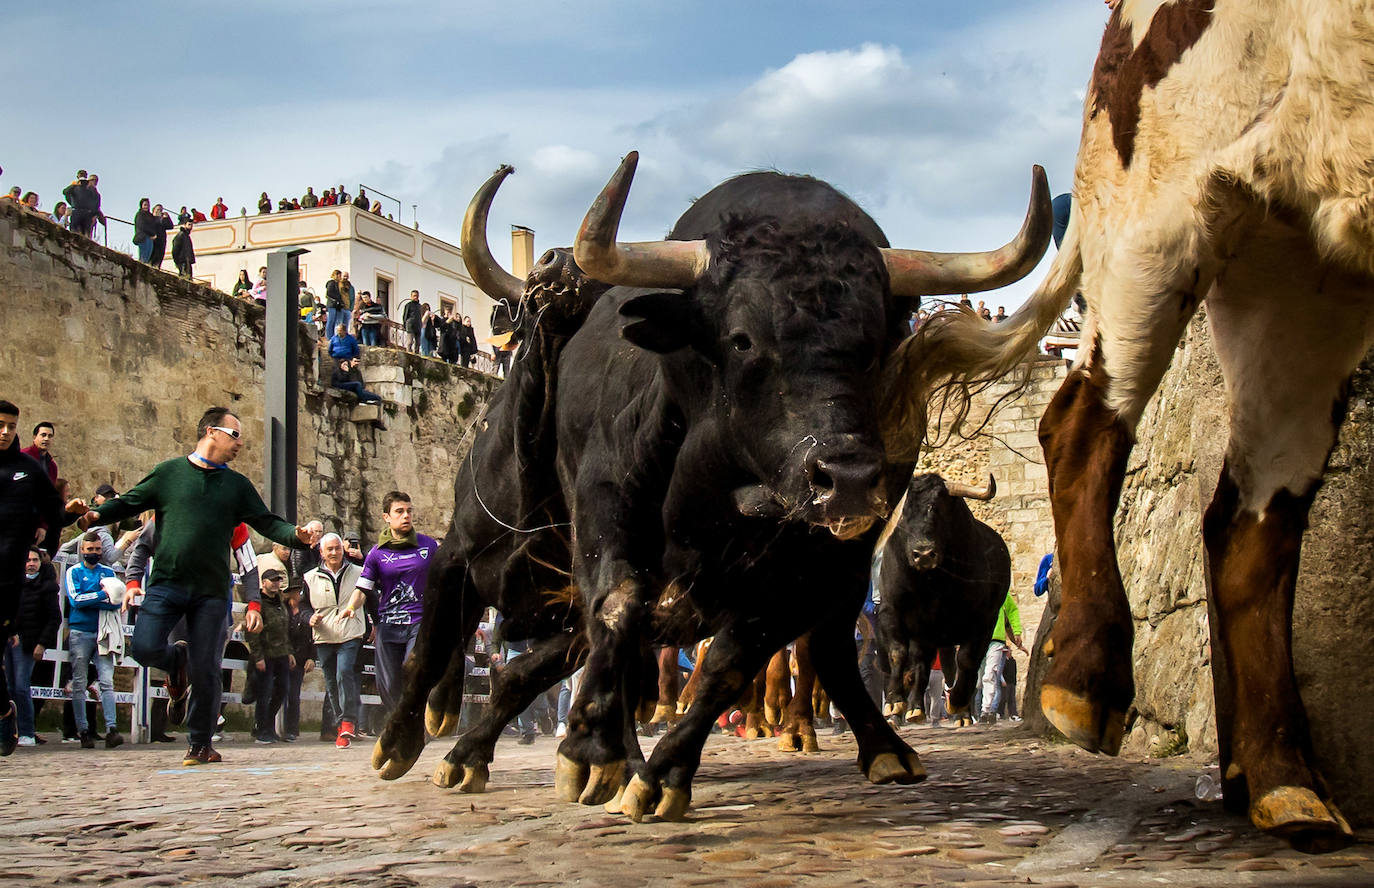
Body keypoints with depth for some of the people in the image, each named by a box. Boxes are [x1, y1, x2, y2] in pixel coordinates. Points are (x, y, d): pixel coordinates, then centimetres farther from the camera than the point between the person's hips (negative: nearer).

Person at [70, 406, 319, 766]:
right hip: (166, 584, -1)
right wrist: (95, 514, -10)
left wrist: (296, 535, -9)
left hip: (212, 591, 1)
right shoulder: (168, 473, 8)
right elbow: (129, 503, 9)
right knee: (145, 648, -17)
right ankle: (177, 661, 20)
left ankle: (201, 743, 15)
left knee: (206, 671, -1)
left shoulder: (237, 485, 14)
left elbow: (267, 523, 10)